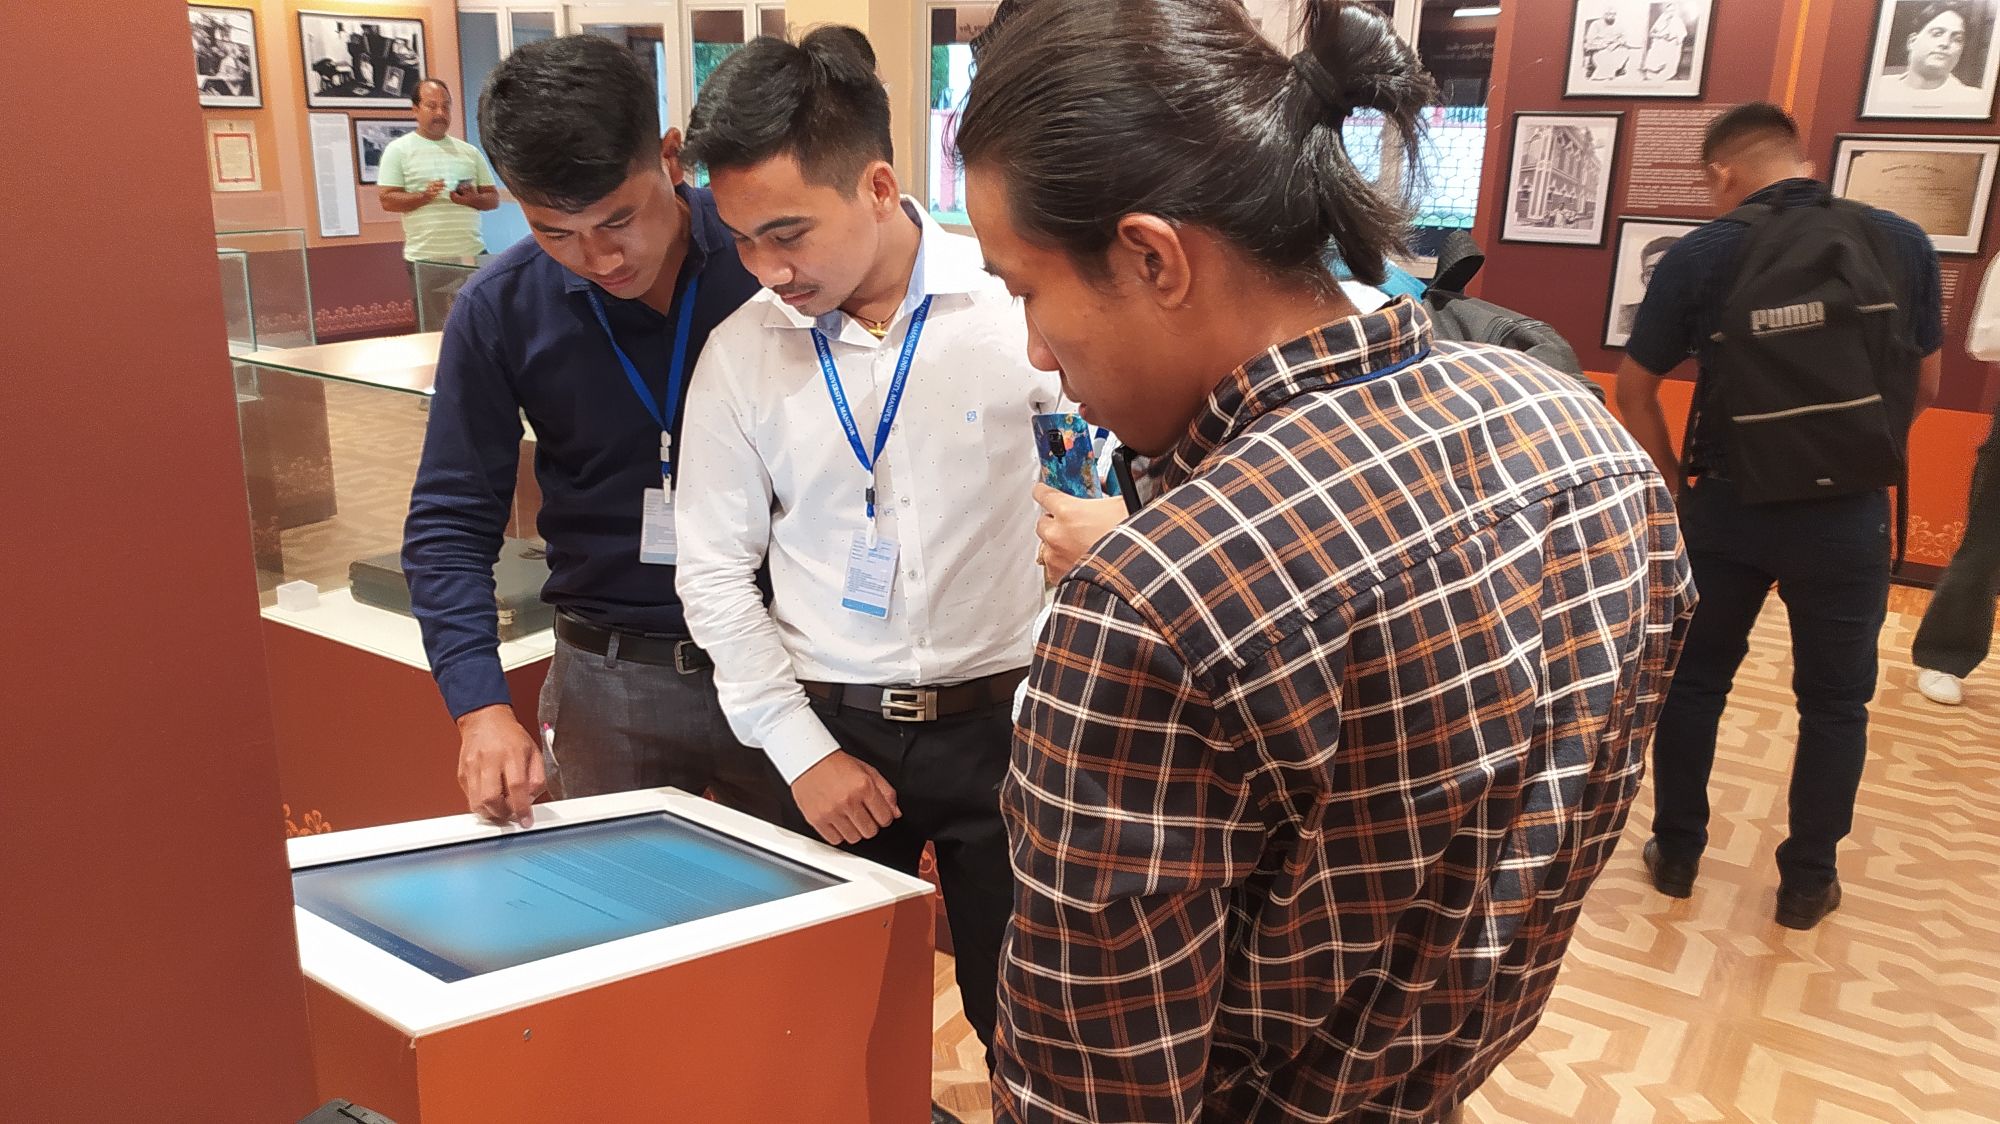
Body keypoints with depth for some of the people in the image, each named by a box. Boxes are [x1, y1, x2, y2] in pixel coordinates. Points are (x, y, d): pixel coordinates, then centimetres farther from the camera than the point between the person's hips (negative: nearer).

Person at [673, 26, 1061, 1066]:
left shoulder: (1021, 304, -11)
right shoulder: (737, 354, -3)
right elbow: (714, 573, 2)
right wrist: (802, 749, -2)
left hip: (999, 719, -2)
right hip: (825, 733, 2)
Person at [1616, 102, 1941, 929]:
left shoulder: (1699, 256, -8)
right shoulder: (1903, 244, -3)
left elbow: (1635, 390, -4)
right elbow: (1924, 389, 5)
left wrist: (1677, 484, 7)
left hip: (1729, 507, 0)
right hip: (1848, 515, 1)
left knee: (1694, 680, 16)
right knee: (1835, 701, 15)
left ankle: (1676, 854, 27)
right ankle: (1807, 882, 24)